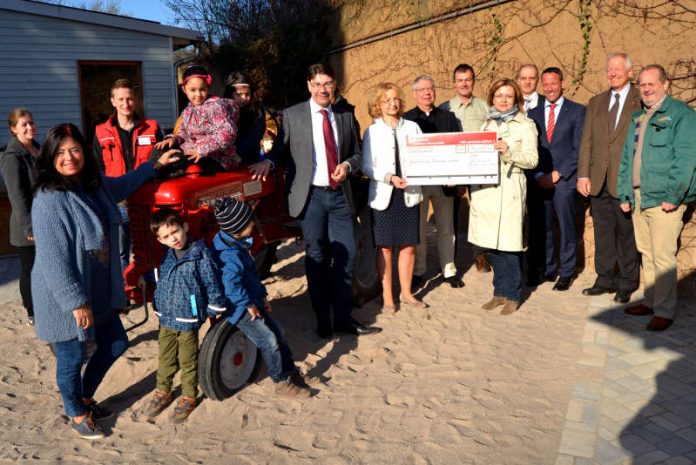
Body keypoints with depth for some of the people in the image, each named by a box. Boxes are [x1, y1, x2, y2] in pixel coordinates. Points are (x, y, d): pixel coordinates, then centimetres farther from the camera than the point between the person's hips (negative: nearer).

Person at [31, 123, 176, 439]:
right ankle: (76, 416, 36)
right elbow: (53, 259, -25)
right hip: (65, 297, -8)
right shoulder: (49, 200, -23)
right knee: (72, 358, 10)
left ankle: (85, 398, 44)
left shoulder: (94, 185, 1)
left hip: (100, 289, 8)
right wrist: (76, 302, -23)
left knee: (115, 344, 19)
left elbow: (123, 185, 25)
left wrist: (155, 165, 22)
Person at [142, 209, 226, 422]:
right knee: (165, 359, 19)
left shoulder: (200, 255, -15)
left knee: (188, 362, 10)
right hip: (166, 319, 6)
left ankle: (188, 397, 27)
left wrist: (214, 310, -7)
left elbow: (212, 284, -11)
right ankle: (162, 392, 38)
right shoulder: (167, 257, 4)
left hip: (188, 320, -6)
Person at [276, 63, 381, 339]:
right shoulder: (292, 116, 1)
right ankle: (323, 320, 19)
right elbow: (282, 154, 0)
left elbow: (356, 153, 16)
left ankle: (343, 320, 17)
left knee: (346, 256, 3)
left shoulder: (345, 117, 11)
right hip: (311, 195, -3)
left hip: (340, 194, 3)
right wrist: (288, 195, -11)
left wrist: (347, 165, -6)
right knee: (317, 259, 5)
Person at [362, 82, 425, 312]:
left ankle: (406, 293, 24)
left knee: (409, 246, 8)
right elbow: (367, 167, -4)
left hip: (409, 194, 2)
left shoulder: (412, 127, 5)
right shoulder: (372, 132, 0)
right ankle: (387, 296, 18)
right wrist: (389, 177, -18)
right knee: (385, 247, 5)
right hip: (383, 196, -2)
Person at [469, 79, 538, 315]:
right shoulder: (487, 124, 18)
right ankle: (500, 292, 22)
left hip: (508, 191, -5)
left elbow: (532, 160, -7)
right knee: (491, 245, 8)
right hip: (484, 190, 5)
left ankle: (512, 295, 13)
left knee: (506, 246, -3)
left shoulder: (525, 125, 1)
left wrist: (508, 151, -21)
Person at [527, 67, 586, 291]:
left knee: (566, 228, 2)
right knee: (540, 228, 5)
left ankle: (566, 273, 14)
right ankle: (545, 269, 18)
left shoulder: (577, 111, 5)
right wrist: (538, 175, -3)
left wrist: (558, 173, -9)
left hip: (564, 179, -3)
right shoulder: (533, 113, 14)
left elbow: (579, 148, -2)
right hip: (538, 180, 3)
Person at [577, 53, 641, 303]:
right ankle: (605, 279, 23)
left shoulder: (642, 100, -2)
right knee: (603, 232, 11)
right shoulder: (596, 102, 13)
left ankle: (627, 283, 18)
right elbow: (586, 141, 10)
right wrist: (583, 175, 2)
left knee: (627, 232, 5)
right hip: (599, 180, 4)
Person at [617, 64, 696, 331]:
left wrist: (673, 196, -17)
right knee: (646, 254, 14)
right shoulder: (637, 119, 18)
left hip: (663, 199, -7)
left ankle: (664, 311, 3)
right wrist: (624, 195, 12)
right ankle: (650, 301, 25)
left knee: (663, 257, -6)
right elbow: (626, 159, 19)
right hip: (638, 198, 7)